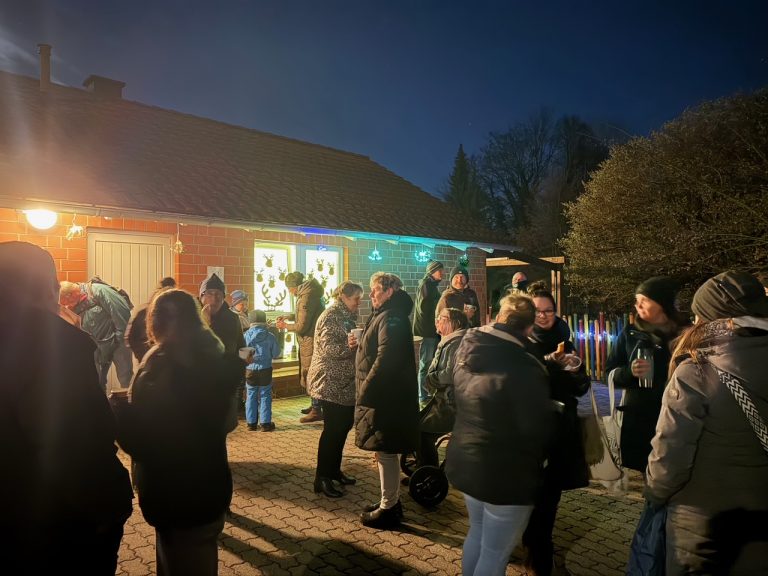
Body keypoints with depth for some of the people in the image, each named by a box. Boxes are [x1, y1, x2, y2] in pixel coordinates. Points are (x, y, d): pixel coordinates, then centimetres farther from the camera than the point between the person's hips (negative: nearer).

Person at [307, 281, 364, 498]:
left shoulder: (347, 317, 14)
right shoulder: (330, 317, -15)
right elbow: (328, 348, -25)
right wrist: (349, 346, -38)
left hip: (345, 383, 9)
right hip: (330, 383, -9)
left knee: (344, 425, 13)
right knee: (332, 429, -5)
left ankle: (334, 470, 27)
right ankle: (322, 478, 6)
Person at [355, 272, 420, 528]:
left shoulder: (391, 318, -17)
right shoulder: (384, 316, 15)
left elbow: (385, 360, -24)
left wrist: (365, 391, -18)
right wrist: (365, 391, 12)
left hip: (386, 398, -10)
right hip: (381, 396, 10)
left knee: (386, 452, 1)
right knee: (385, 452, 18)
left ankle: (388, 509, 13)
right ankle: (389, 501, 31)